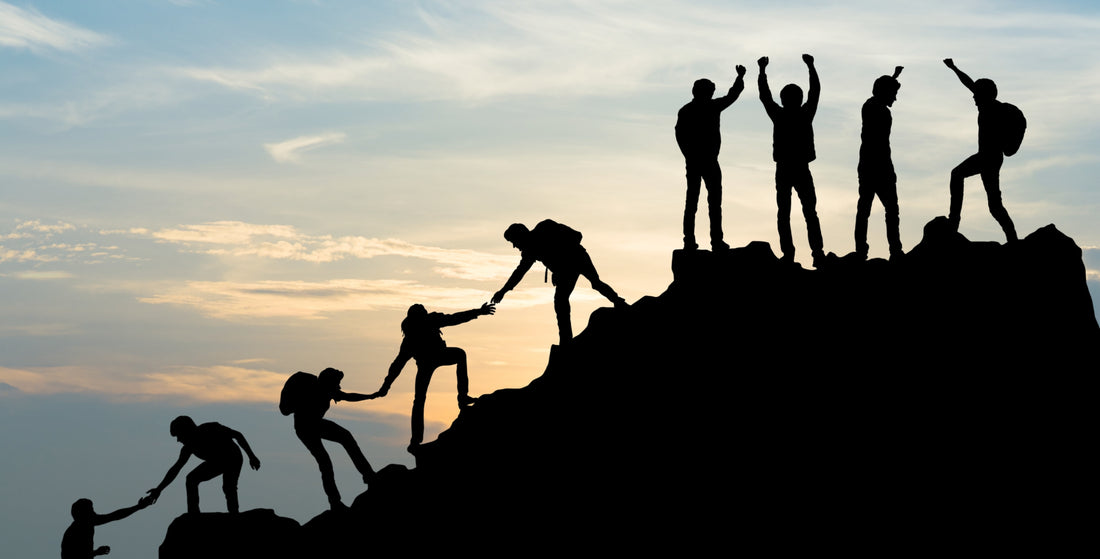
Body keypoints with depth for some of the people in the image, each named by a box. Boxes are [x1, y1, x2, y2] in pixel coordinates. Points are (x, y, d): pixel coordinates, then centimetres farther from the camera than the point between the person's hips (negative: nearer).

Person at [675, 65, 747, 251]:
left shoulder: (684, 111, 6)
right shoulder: (712, 107, -4)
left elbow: (679, 136, 1)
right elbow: (732, 96, 9)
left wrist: (690, 156, 8)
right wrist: (740, 77, 24)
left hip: (692, 162, 4)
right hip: (709, 161, -4)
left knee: (691, 201, 6)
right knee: (714, 201, -1)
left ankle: (689, 240, 2)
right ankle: (716, 241, -6)